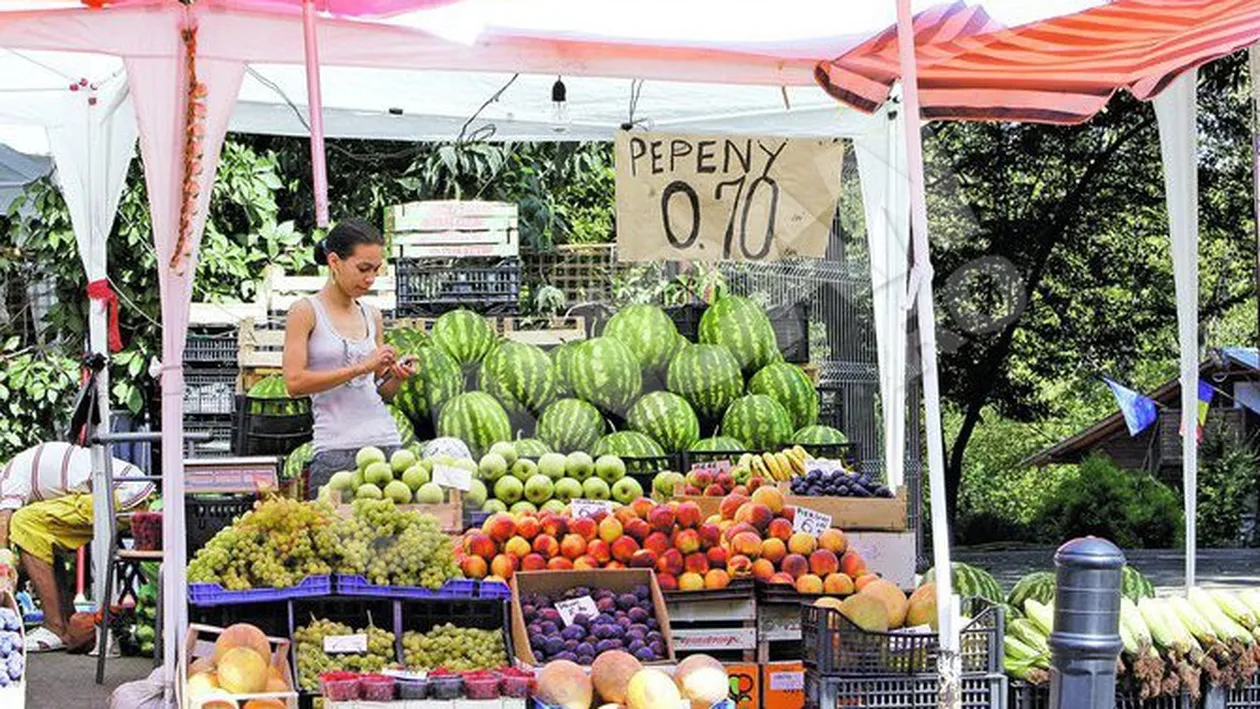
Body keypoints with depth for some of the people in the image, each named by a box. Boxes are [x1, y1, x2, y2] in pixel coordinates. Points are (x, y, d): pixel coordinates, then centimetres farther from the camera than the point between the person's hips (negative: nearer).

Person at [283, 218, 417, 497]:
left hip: (386, 441, 5)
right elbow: (294, 382, -11)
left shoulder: (372, 316, 16)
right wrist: (361, 367, -13)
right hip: (336, 449, -5)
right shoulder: (306, 312, 0)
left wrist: (397, 375, -1)